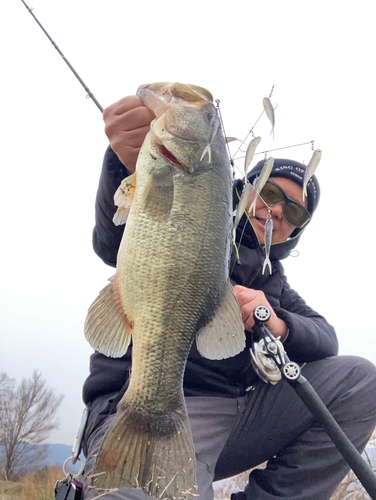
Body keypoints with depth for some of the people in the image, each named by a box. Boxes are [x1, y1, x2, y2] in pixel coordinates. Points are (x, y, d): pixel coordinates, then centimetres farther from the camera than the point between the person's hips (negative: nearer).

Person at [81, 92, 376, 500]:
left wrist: (278, 324, -15)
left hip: (236, 411, 7)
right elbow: (116, 244, -19)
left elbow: (325, 339, 9)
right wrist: (130, 165, -42)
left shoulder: (273, 283, 23)